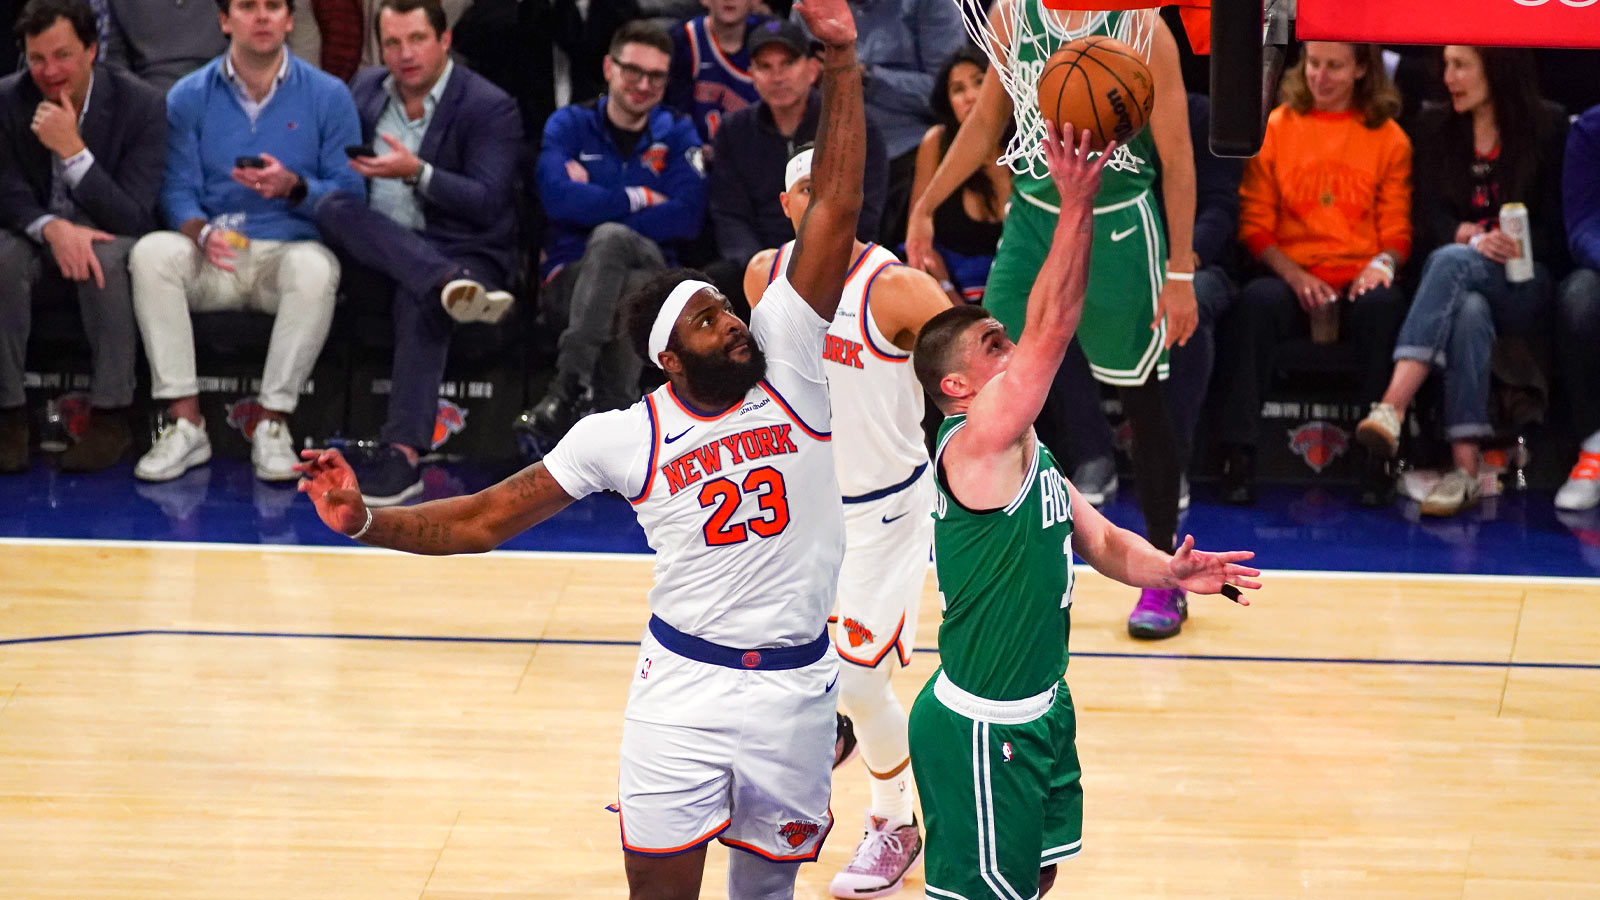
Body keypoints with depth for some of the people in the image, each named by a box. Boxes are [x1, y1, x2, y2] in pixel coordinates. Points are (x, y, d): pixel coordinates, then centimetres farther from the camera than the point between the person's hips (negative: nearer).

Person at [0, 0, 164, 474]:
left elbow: (135, 218, -20)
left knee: (109, 257, -37)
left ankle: (110, 415, -25)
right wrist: (53, 228, -32)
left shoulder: (141, 105, -15)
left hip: (107, 239, -2)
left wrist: (73, 151, -32)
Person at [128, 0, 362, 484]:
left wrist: (294, 187, -21)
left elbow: (350, 194, 0)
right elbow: (178, 189, 1)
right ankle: (184, 423, -28)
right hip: (214, 261, 1)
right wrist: (203, 232, -21)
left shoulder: (328, 96, 4)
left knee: (314, 267, -36)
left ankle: (273, 424, -28)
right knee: (152, 252, -30)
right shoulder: (189, 97, 7)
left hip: (290, 248, -1)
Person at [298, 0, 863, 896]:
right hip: (683, 687, -1)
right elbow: (486, 519, -3)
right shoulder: (625, 436, -6)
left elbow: (836, 209, -10)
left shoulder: (787, 365, -4)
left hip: (795, 687, 1)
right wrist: (366, 522, -17)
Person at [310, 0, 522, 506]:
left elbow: (487, 204, -15)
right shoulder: (365, 91, 12)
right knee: (334, 208, -28)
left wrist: (417, 173, -27)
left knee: (419, 302, -38)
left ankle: (403, 453, -50)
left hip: (459, 250, -4)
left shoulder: (490, 108, -5)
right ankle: (452, 286, -47)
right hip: (376, 251, 5)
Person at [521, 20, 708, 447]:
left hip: (651, 274, 0)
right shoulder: (570, 125, 11)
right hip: (569, 281, 0)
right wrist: (640, 198, -4)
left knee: (610, 237, -34)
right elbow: (559, 197, -9)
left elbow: (686, 217, -5)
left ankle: (567, 391, -39)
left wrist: (597, 206, -8)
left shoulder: (676, 134, 13)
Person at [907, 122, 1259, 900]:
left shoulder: (1024, 453, 10)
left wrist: (1168, 570, -7)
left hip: (1036, 713, 10)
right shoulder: (976, 445, -20)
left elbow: (1099, 540, 14)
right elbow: (1051, 331, -30)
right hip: (979, 729, -10)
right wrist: (1077, 203, -33)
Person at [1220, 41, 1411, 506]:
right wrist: (1294, 275, -9)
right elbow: (1254, 223, 8)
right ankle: (1239, 457, -35)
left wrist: (1382, 264, -13)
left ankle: (1378, 456, -31)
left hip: (1359, 280, 0)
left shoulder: (1387, 137, 12)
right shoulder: (1275, 128, 13)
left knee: (1382, 304, -35)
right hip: (1291, 279, 0)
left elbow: (1397, 229, 10)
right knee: (1256, 301, -34)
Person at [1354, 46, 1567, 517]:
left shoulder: (1547, 126, 5)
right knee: (1468, 312, -36)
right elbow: (1429, 221, 6)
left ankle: (1392, 407, -51)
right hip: (1457, 283, 2)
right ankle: (1465, 466, -46)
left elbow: (1555, 230, 1)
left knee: (1450, 261, -35)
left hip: (1523, 287, -2)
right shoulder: (1436, 126, 14)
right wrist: (1474, 238, -16)